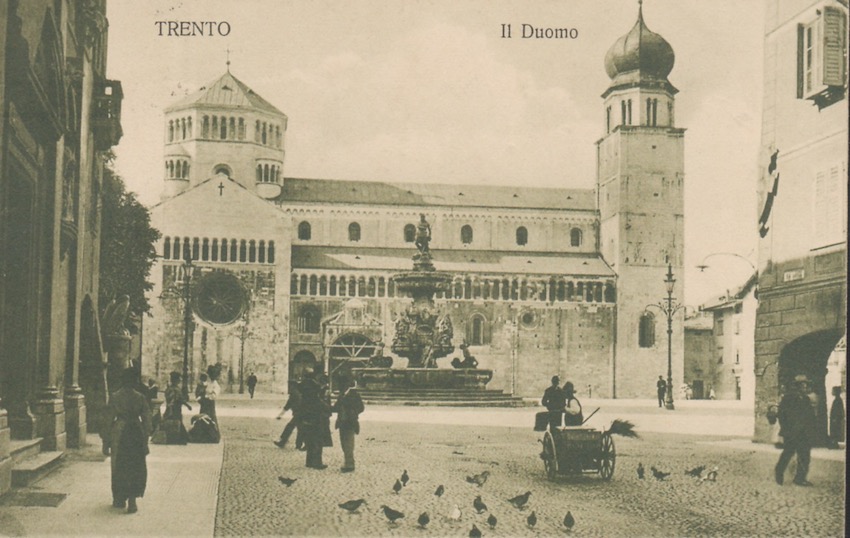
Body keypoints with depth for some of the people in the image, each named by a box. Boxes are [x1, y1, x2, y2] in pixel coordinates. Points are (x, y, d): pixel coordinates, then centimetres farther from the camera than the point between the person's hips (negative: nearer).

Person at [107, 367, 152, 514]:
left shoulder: (114, 397, -4)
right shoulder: (140, 397, -7)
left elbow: (110, 418, -1)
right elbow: (146, 420, -5)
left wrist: (107, 439, 7)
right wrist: (145, 440, 3)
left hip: (118, 432, 1)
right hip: (136, 433, -1)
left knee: (118, 467, 16)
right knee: (135, 467, 7)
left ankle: (119, 500, 25)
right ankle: (131, 501, 0)